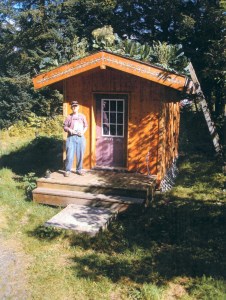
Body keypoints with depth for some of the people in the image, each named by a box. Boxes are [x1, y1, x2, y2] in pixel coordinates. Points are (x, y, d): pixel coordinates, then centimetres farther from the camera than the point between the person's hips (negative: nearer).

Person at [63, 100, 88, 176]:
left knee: (80, 155, 4)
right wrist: (69, 130, -12)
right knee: (70, 154, -6)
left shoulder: (82, 116, 10)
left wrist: (83, 131, -5)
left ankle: (79, 170, 16)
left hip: (80, 137, 2)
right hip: (71, 137, -2)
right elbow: (65, 127, 6)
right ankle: (67, 170, 1)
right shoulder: (69, 117, 6)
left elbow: (86, 126, 12)